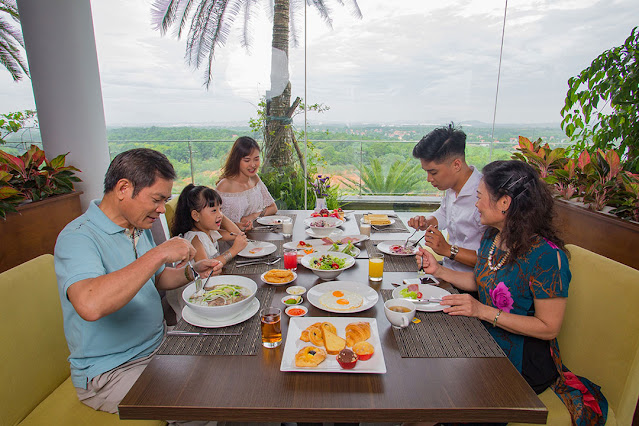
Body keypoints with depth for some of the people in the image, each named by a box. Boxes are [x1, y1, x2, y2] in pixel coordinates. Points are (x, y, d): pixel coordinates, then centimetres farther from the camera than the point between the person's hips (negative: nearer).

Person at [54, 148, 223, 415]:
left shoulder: (139, 228, 5)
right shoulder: (77, 237, -22)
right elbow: (90, 305, -41)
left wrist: (191, 272, -1)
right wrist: (159, 253, -35)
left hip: (157, 347, 8)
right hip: (109, 372, -8)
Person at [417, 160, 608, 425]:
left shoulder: (546, 255, -23)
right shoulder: (492, 236, 0)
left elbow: (548, 328, -20)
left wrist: (483, 311, -25)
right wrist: (438, 270, 4)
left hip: (522, 360, -7)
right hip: (486, 342, 7)